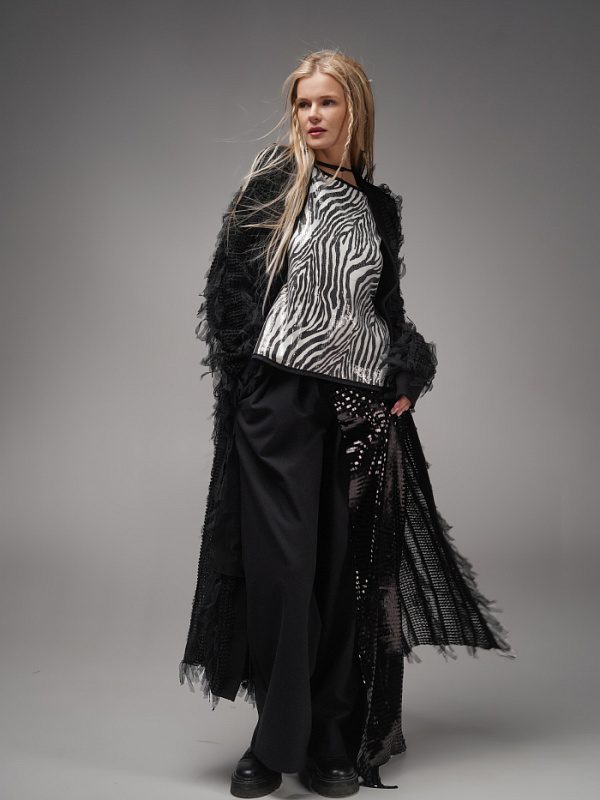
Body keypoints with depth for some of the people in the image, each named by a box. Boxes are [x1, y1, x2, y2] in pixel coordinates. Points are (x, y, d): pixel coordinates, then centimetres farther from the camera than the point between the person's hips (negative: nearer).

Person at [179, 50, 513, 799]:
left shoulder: (379, 206, 16)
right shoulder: (275, 178, 5)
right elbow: (232, 279, 0)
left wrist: (405, 378, 6)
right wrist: (245, 380, -8)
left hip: (359, 402, 3)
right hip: (280, 395, -3)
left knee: (348, 570, 4)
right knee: (280, 562, -6)